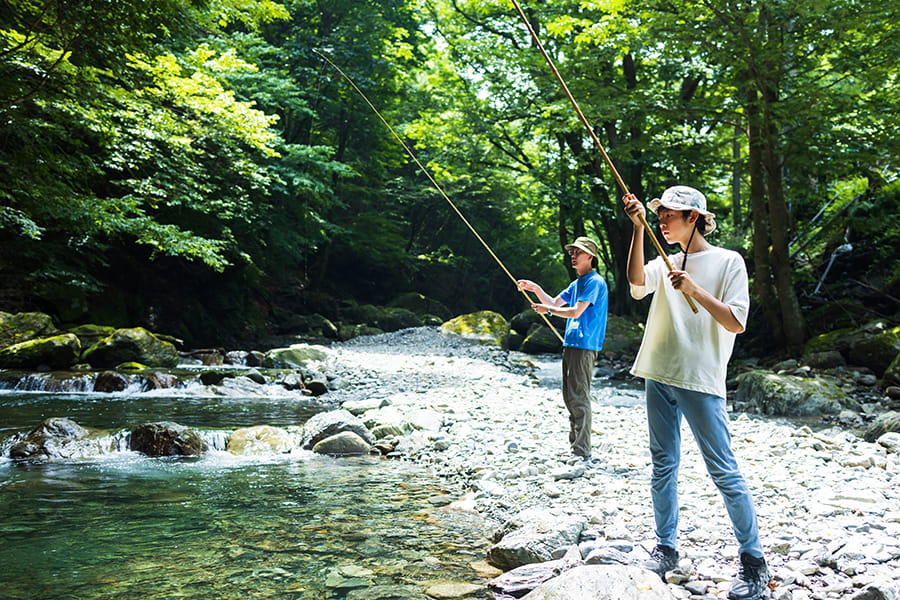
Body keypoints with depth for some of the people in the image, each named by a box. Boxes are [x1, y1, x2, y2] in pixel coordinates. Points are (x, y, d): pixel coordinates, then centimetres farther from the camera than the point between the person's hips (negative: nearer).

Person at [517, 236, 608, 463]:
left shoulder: (595, 282, -9)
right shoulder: (576, 283, 21)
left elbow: (576, 312, -16)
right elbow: (555, 303, 24)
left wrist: (548, 310, -7)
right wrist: (536, 289, 10)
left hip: (584, 346, -10)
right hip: (570, 344, 10)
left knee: (579, 398, -11)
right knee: (570, 397, 11)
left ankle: (583, 451, -9)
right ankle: (574, 445, 17)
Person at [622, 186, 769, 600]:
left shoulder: (728, 261, -1)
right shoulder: (665, 263, 13)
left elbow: (736, 323, -9)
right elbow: (637, 283, -9)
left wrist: (695, 291, -20)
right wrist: (638, 227, -14)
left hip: (700, 380, -6)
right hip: (659, 377, 6)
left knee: (724, 472, -4)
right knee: (663, 465, 11)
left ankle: (753, 561, 6)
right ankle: (666, 549, 23)